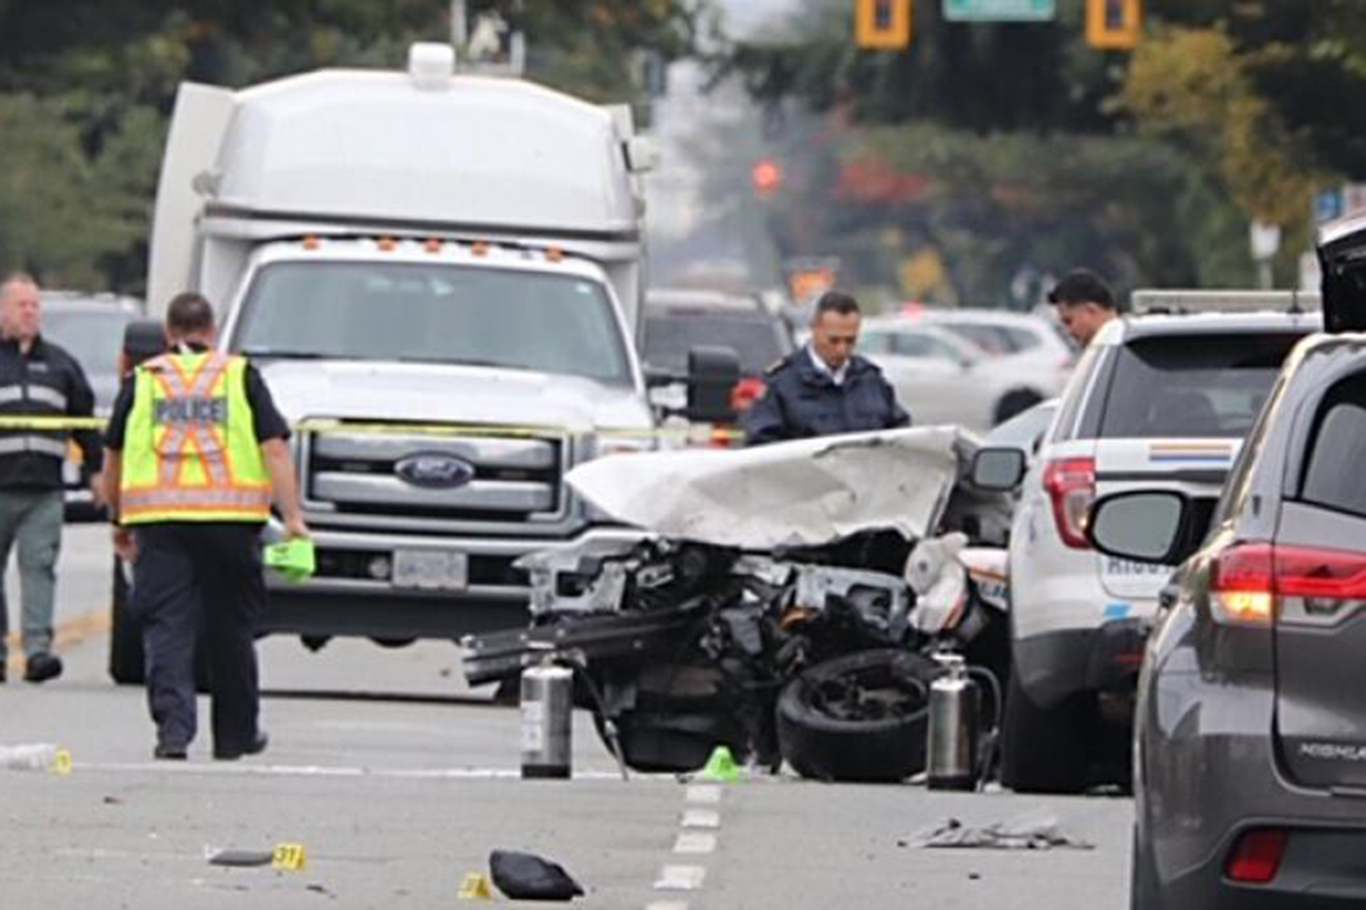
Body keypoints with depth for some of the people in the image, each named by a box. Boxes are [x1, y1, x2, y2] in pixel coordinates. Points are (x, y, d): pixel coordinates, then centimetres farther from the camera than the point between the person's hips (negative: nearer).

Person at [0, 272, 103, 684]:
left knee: (39, 566, -9)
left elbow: (84, 420, 22)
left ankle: (38, 649, -16)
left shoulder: (59, 364, 17)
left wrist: (98, 469, 18)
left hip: (45, 488, 1)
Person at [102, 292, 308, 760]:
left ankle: (173, 727, -19)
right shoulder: (241, 376, 8)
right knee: (230, 629, 13)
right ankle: (236, 734, 22)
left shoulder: (142, 380, 11)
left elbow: (113, 458, 16)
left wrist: (119, 520, 28)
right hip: (230, 518, 0)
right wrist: (293, 516, -3)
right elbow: (274, 448, -2)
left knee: (166, 629, -2)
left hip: (158, 517, 0)